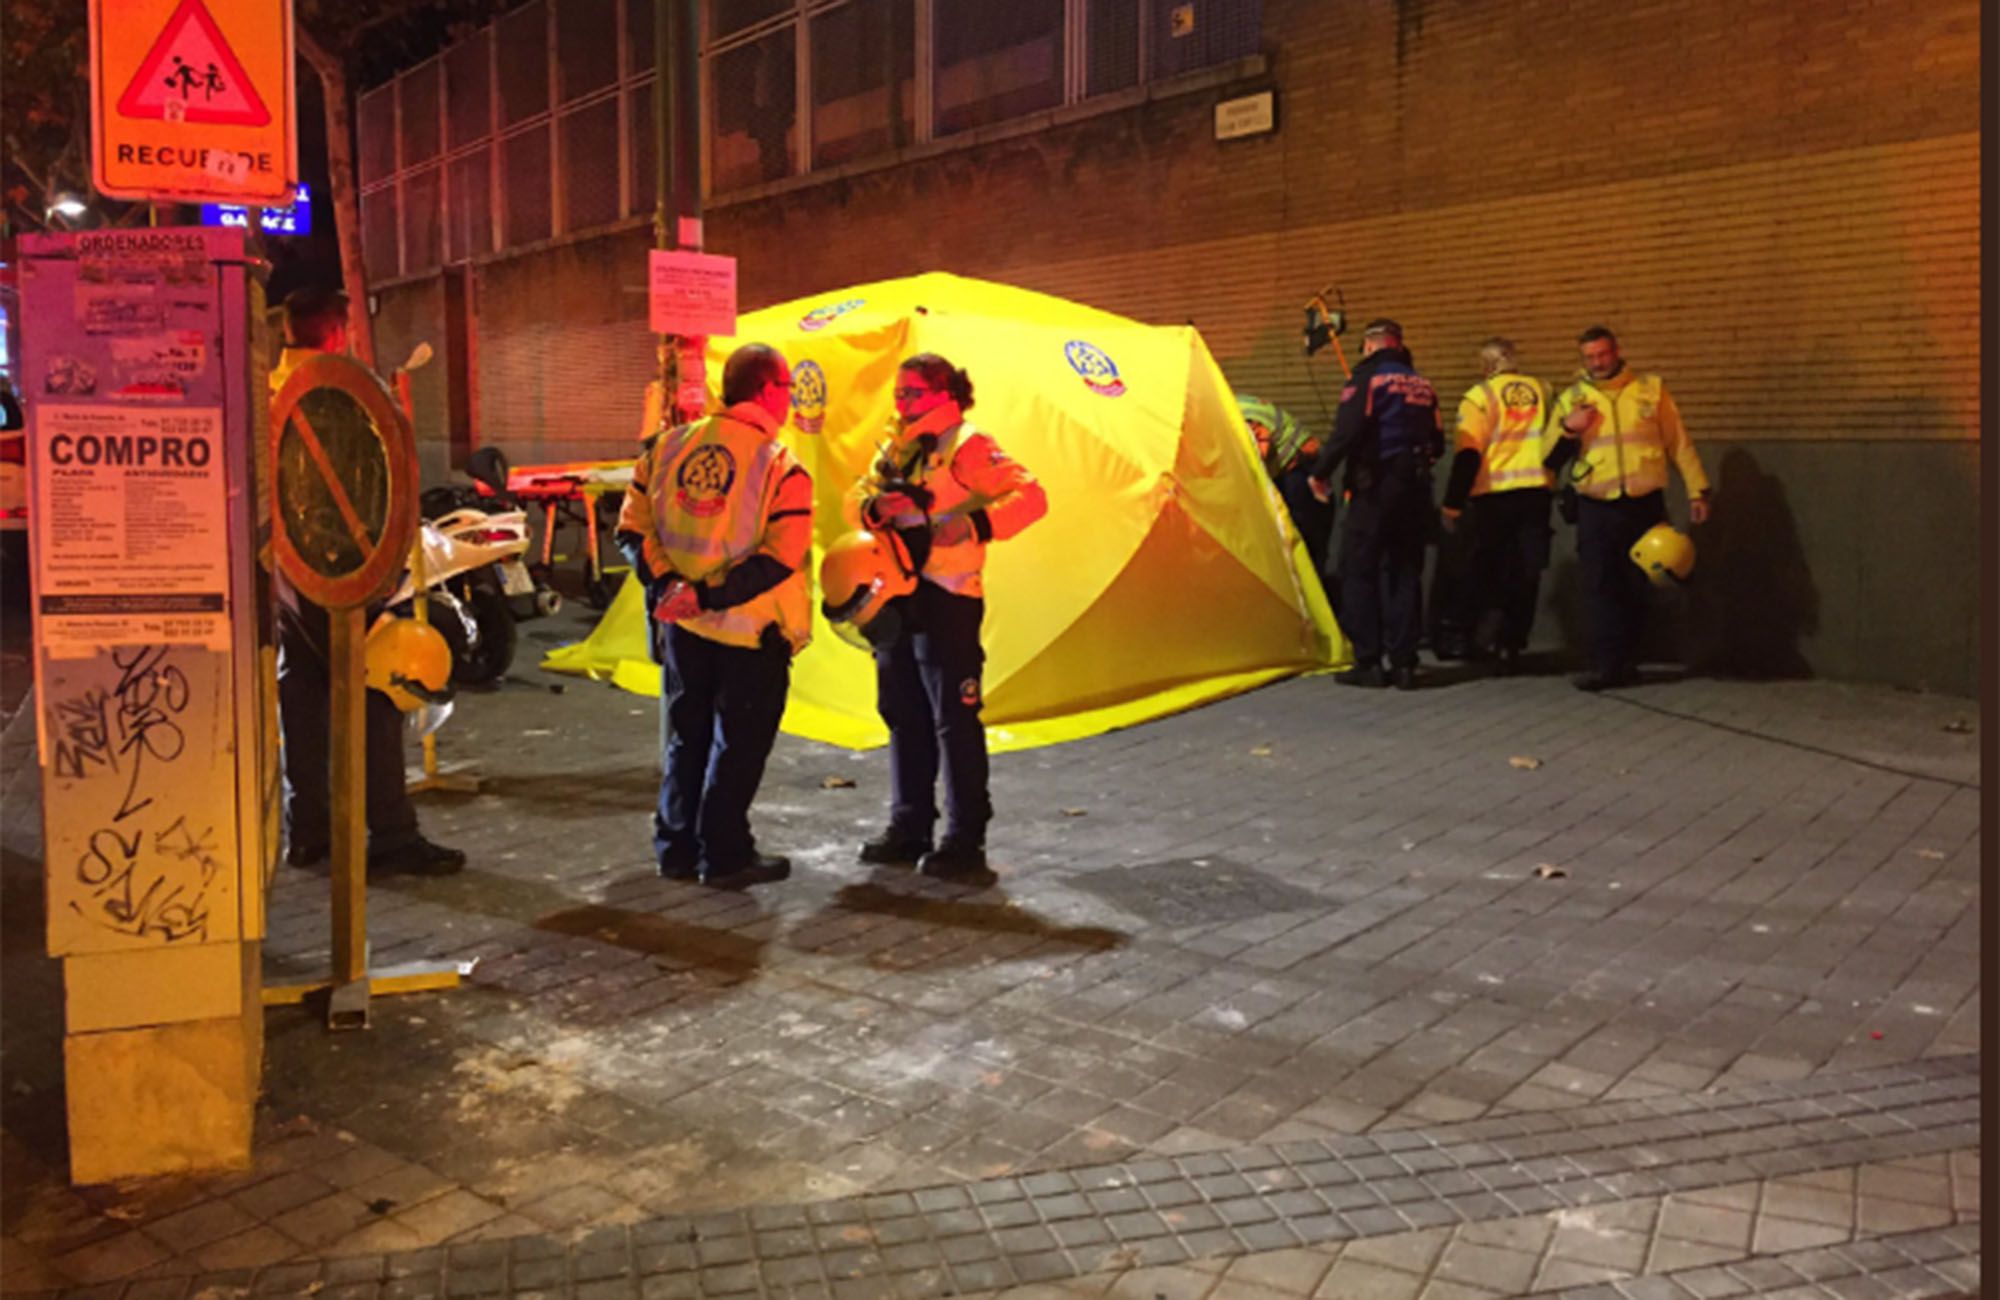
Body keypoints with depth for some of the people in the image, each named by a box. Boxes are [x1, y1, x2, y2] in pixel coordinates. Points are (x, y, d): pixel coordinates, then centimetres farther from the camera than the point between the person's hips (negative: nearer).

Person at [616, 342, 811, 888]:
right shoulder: (782, 468, -13)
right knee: (739, 745, 8)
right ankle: (725, 857, 15)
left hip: (684, 627, 5)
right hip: (752, 635, -5)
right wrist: (706, 595, -19)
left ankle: (676, 848, 26)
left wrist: (665, 583, -8)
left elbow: (633, 527, -1)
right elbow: (778, 560, -21)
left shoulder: (669, 446, 2)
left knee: (686, 737, 18)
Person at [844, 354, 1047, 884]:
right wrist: (877, 507, -6)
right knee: (903, 715, 13)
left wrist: (975, 525, -28)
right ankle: (908, 828, 24)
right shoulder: (897, 445, 15)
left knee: (955, 720, -4)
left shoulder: (967, 445, -8)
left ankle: (965, 843, 3)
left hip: (946, 600, -8)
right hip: (896, 596, 8)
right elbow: (856, 497, 17)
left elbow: (1030, 496, -16)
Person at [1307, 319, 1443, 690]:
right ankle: (1404, 663, 10)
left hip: (1375, 488, -6)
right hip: (1415, 489, 6)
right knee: (1405, 573, 10)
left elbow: (1346, 433, -16)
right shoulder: (1423, 385, 15)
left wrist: (1320, 472, -5)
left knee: (1359, 572, 1)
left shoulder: (1366, 378, -6)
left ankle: (1368, 662, 0)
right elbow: (1437, 444, 16)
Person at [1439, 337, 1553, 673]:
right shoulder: (1541, 390, 8)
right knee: (1525, 573, 8)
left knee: (1486, 570, 10)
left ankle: (1484, 630, -4)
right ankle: (1512, 645, 9)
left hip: (1492, 496, -3)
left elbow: (1468, 455, -11)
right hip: (1536, 493, 3)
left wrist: (1452, 504, -7)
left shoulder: (1480, 396, -6)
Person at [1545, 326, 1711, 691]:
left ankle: (1626, 661, 17)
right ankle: (1606, 664, -4)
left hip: (1644, 506, 0)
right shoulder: (1571, 398, 8)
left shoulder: (1651, 389, 7)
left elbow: (1680, 443, 8)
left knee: (1635, 588, 7)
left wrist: (1697, 490, 4)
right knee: (1600, 587, -6)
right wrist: (1567, 429, -11)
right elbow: (1551, 458, 8)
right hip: (1595, 509, 0)